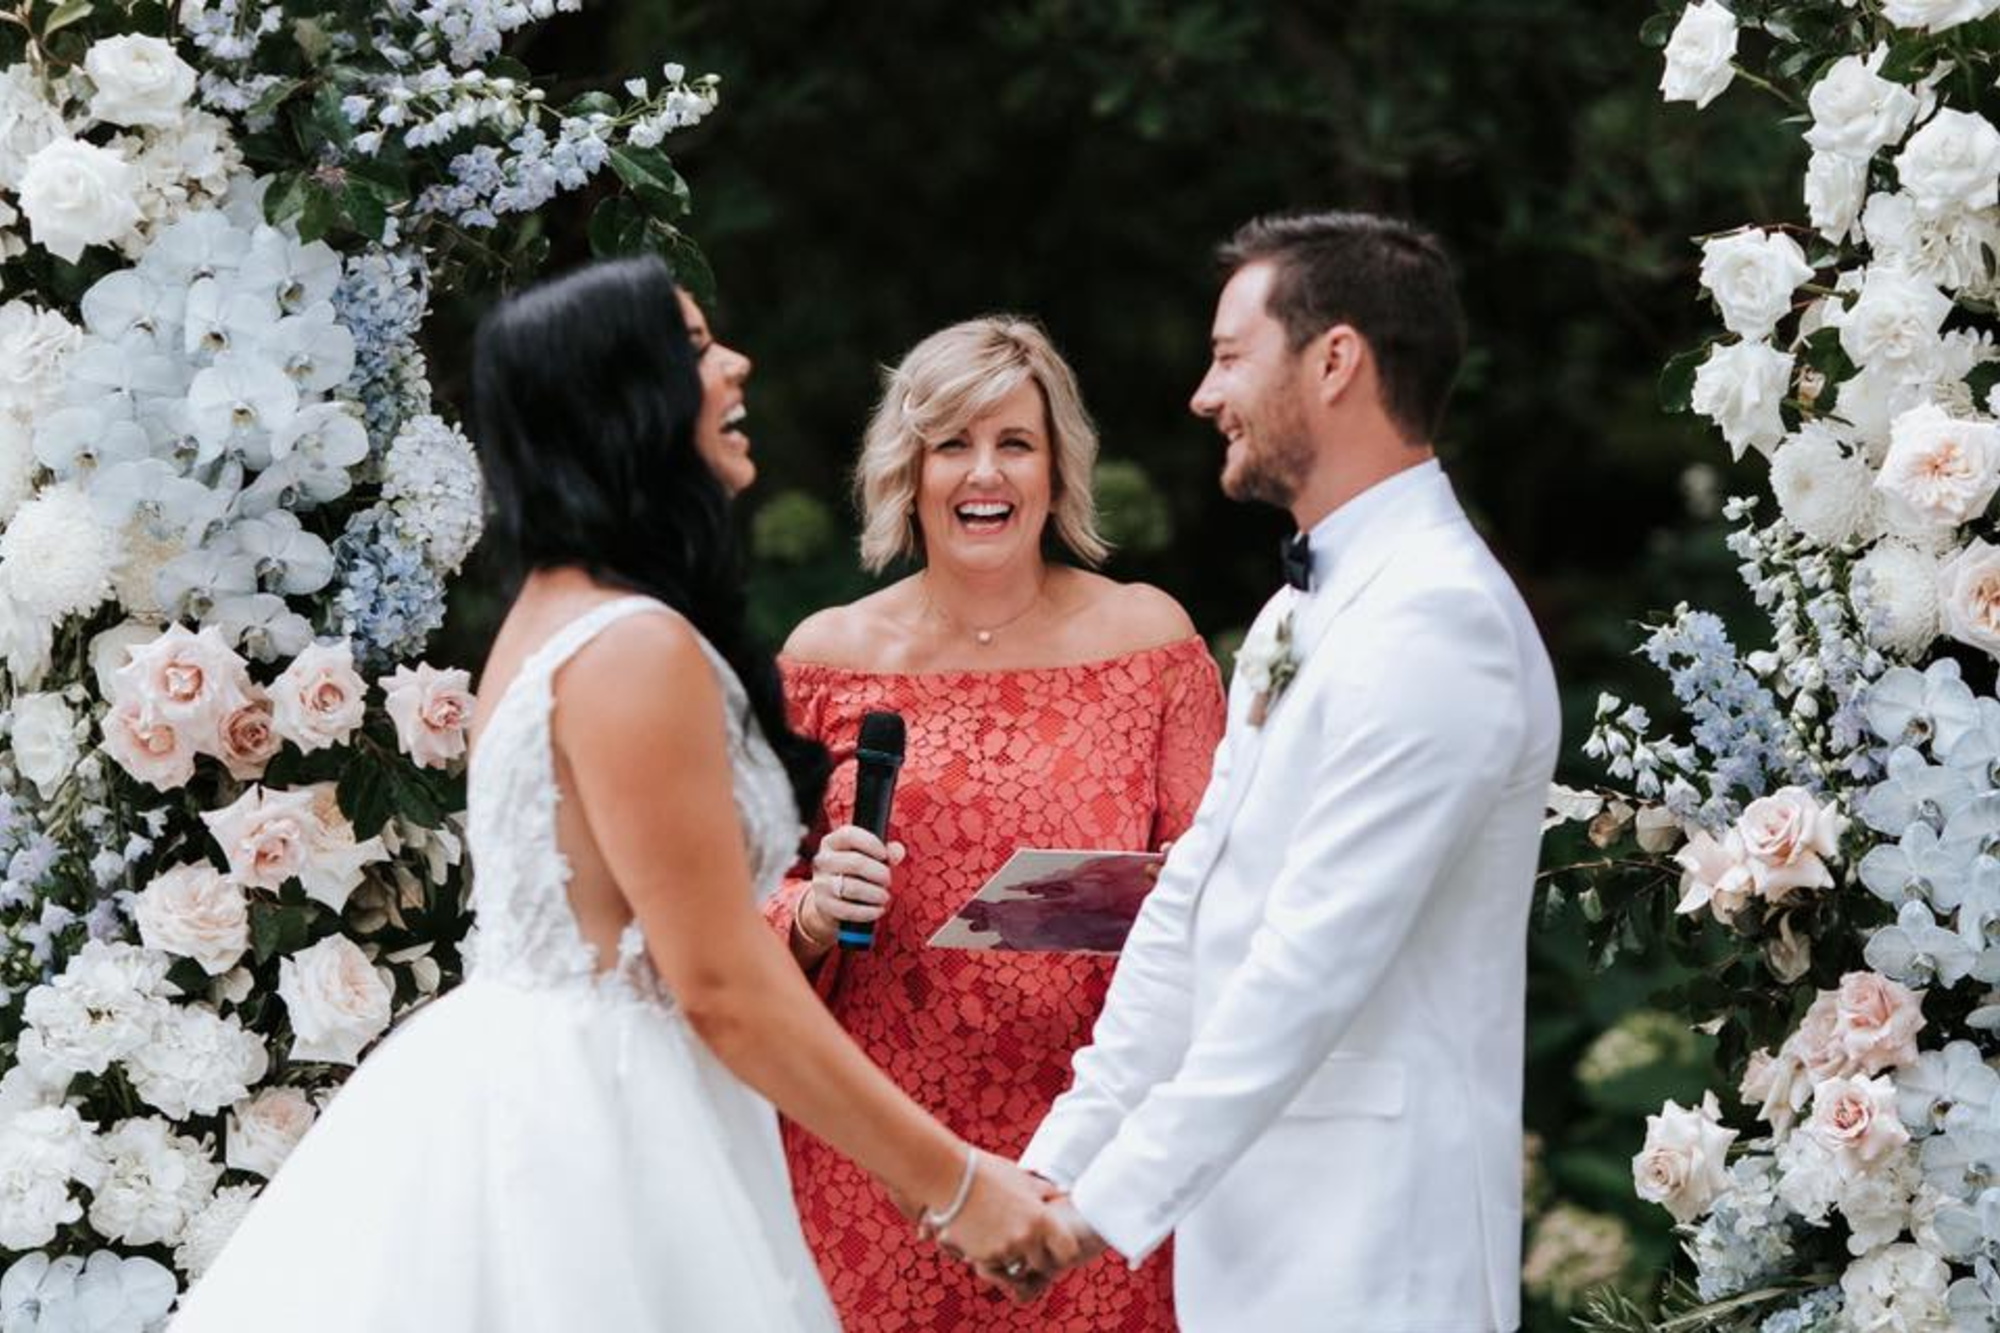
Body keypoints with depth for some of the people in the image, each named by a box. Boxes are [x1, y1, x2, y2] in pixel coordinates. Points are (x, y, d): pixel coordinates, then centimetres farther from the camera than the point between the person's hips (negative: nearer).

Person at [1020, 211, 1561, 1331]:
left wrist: (1117, 1200, -19)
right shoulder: (1302, 616, 17)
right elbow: (1193, 903, 18)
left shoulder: (1437, 620, -16)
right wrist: (1062, 1160, 12)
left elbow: (1316, 957, -21)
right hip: (1257, 1221, 9)